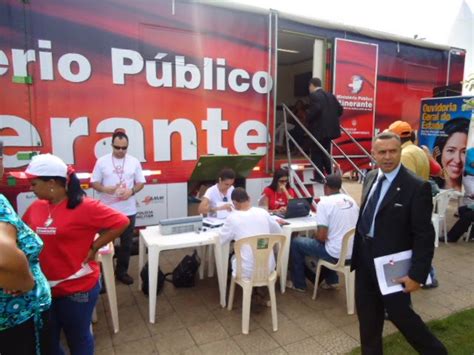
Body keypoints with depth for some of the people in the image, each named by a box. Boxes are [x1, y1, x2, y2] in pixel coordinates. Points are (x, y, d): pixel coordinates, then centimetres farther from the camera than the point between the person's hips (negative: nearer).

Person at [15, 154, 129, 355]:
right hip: (43, 288, 6)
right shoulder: (36, 207, 1)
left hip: (77, 289, -5)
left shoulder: (84, 207, -18)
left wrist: (93, 248, -16)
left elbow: (121, 222, -19)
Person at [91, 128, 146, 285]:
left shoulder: (134, 162, 1)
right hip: (107, 210, -1)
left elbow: (141, 183, 5)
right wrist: (105, 189, -20)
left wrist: (131, 191, -16)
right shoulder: (102, 161, -2)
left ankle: (122, 271, 27)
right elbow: (94, 183, 0)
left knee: (126, 243, 11)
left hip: (128, 210, 2)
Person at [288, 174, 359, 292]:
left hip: (335, 254, -7)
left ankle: (299, 284, 21)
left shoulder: (325, 202, -16)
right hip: (352, 252, 7)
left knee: (295, 242, 11)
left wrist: (314, 235, 4)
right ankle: (331, 280, 33)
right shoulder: (351, 200, 5)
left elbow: (321, 237, -20)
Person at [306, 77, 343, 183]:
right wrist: (331, 118, 18)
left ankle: (319, 177, 4)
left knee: (316, 153, 2)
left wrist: (308, 118, -12)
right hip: (330, 128, 8)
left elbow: (316, 109, -26)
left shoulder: (314, 95, -9)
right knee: (325, 152, 18)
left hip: (318, 129, -8)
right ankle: (329, 174, 22)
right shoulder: (330, 95, 15)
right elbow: (340, 109, 10)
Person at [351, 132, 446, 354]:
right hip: (365, 259, 6)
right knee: (367, 314, 18)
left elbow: (424, 236, -16)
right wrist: (357, 251, 13)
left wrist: (417, 274, -17)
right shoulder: (371, 177, 3)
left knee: (399, 314, 11)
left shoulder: (417, 187, -18)